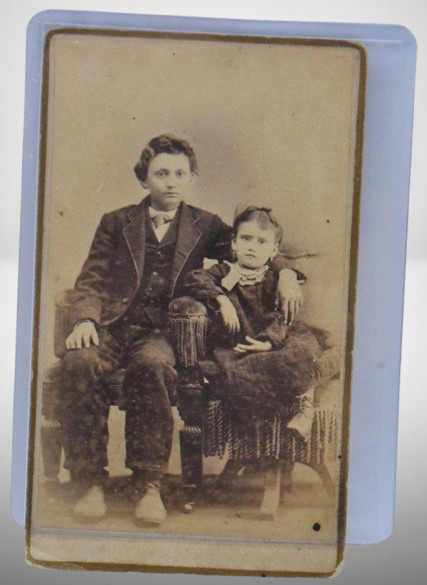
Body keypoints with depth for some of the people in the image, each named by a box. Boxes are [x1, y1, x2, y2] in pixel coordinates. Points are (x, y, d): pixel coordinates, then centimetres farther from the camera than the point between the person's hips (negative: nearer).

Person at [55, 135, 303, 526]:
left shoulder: (206, 227, 20)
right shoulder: (116, 223, 20)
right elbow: (90, 282, 13)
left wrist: (285, 273, -2)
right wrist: (85, 320, -8)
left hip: (162, 332, -1)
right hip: (112, 327, 1)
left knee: (152, 364, -38)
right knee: (79, 362, -33)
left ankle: (149, 485, -28)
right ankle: (91, 483, -23)